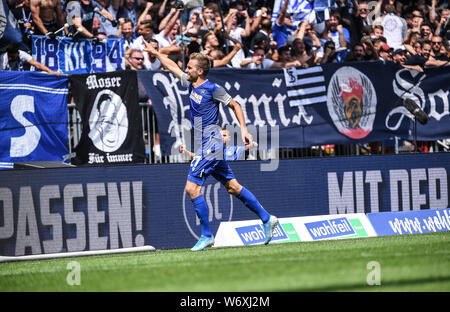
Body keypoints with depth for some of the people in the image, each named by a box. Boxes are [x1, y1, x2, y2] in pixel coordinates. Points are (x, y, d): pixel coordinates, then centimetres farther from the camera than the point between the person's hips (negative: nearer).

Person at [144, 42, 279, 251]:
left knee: (192, 188, -13)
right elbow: (172, 66, 23)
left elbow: (235, 106, -4)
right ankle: (267, 219, 16)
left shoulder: (213, 89, -12)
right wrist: (154, 52, 30)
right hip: (204, 146, 8)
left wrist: (244, 129, -12)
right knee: (232, 187, 11)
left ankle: (206, 236, -7)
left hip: (210, 145, -8)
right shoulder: (190, 83, 10)